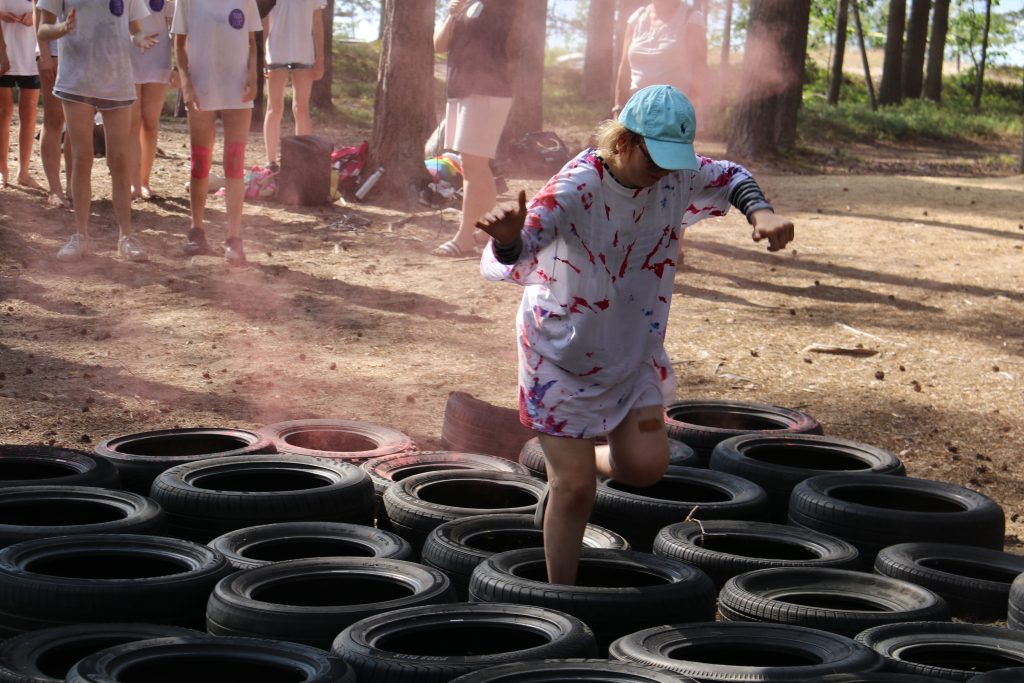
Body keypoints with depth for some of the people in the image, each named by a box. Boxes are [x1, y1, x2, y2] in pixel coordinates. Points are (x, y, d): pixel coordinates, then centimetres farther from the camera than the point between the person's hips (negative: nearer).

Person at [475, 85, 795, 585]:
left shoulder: (675, 174, -11)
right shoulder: (575, 188, -29)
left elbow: (729, 177, 10)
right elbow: (508, 261, -39)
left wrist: (760, 211, -12)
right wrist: (510, 238, -64)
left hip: (635, 349, 6)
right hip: (562, 351, -5)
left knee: (645, 467, -1)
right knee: (576, 489, -4)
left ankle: (567, 471, 31)